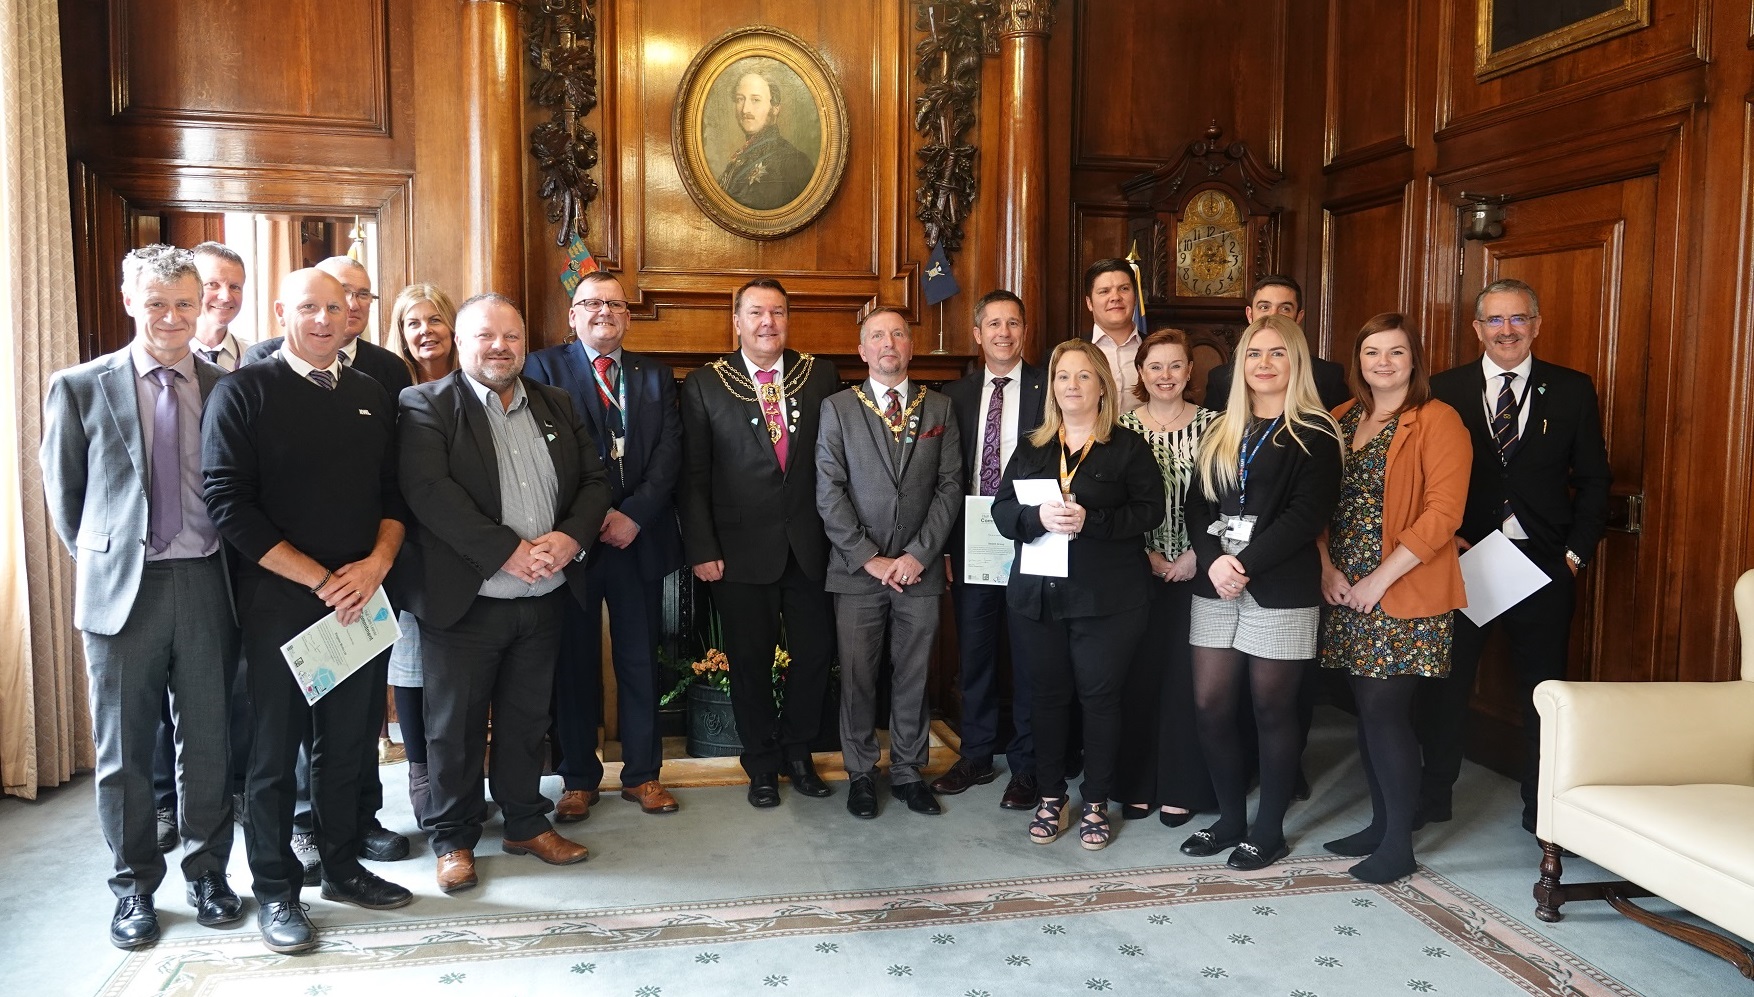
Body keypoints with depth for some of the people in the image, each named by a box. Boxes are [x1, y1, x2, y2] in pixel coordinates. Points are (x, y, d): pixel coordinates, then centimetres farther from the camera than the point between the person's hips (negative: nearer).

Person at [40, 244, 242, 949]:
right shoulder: (80, 388, 1)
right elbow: (64, 495, 9)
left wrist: (232, 567, 6)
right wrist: (99, 562, 9)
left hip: (207, 584, 1)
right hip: (123, 589, -1)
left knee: (207, 741, 9)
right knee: (124, 748, 9)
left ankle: (206, 872, 26)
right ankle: (134, 884, 24)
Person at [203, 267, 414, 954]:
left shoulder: (370, 396, 11)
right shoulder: (244, 391, -5)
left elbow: (395, 492, 11)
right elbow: (228, 503, -12)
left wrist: (376, 563, -8)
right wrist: (321, 580, -15)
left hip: (361, 602, 4)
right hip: (279, 601, -4)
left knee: (349, 743, 12)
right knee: (276, 749, 6)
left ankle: (342, 866, 28)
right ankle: (275, 890, 20)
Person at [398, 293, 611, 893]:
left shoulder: (556, 405, 11)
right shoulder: (427, 406, -6)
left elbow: (593, 480, 7)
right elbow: (429, 491, -19)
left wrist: (571, 538, -13)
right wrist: (509, 552, -23)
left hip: (543, 599, 5)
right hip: (464, 601, -4)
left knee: (527, 720, 17)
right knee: (456, 725, 9)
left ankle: (526, 823, 33)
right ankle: (454, 839, 25)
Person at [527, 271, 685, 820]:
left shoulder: (655, 375, 12)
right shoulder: (544, 367, 2)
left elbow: (669, 451, 1)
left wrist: (634, 514, -12)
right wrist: (595, 517, -15)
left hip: (641, 537, 3)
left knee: (640, 661, 9)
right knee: (574, 663, 7)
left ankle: (643, 773, 22)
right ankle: (578, 778, 21)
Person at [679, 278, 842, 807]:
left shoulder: (819, 376, 5)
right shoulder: (705, 385, -1)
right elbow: (693, 475, -2)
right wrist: (702, 549, -7)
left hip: (809, 544, 2)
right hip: (742, 549, -2)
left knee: (815, 652, 9)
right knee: (750, 660, 9)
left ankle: (798, 752, 31)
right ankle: (762, 764, 27)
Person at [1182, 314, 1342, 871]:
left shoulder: (1315, 433, -2)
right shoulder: (1221, 432, 15)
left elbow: (1308, 513, -12)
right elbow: (1197, 505, 8)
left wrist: (1246, 564, -17)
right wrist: (1214, 560, -10)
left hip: (1281, 591, -5)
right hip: (1216, 589, 5)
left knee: (1272, 711, 4)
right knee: (1210, 707, 5)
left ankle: (1269, 831, 20)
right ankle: (1231, 818, 25)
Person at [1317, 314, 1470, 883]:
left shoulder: (1437, 422, -6)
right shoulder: (1341, 420, 12)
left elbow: (1443, 514, -14)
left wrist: (1380, 578, -16)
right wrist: (1326, 567, -3)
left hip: (1405, 594, -6)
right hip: (1347, 592, 6)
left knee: (1385, 712, -6)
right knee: (1368, 709, 11)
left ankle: (1399, 845, 8)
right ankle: (1381, 822, 25)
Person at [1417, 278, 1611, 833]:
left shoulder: (1573, 391, 4)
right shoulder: (1446, 390, 2)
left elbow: (1594, 480, 5)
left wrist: (1577, 552, -3)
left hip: (1544, 563, 1)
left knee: (1543, 689, 10)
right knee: (1445, 683, 8)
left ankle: (1542, 806, 24)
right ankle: (1433, 795, 23)